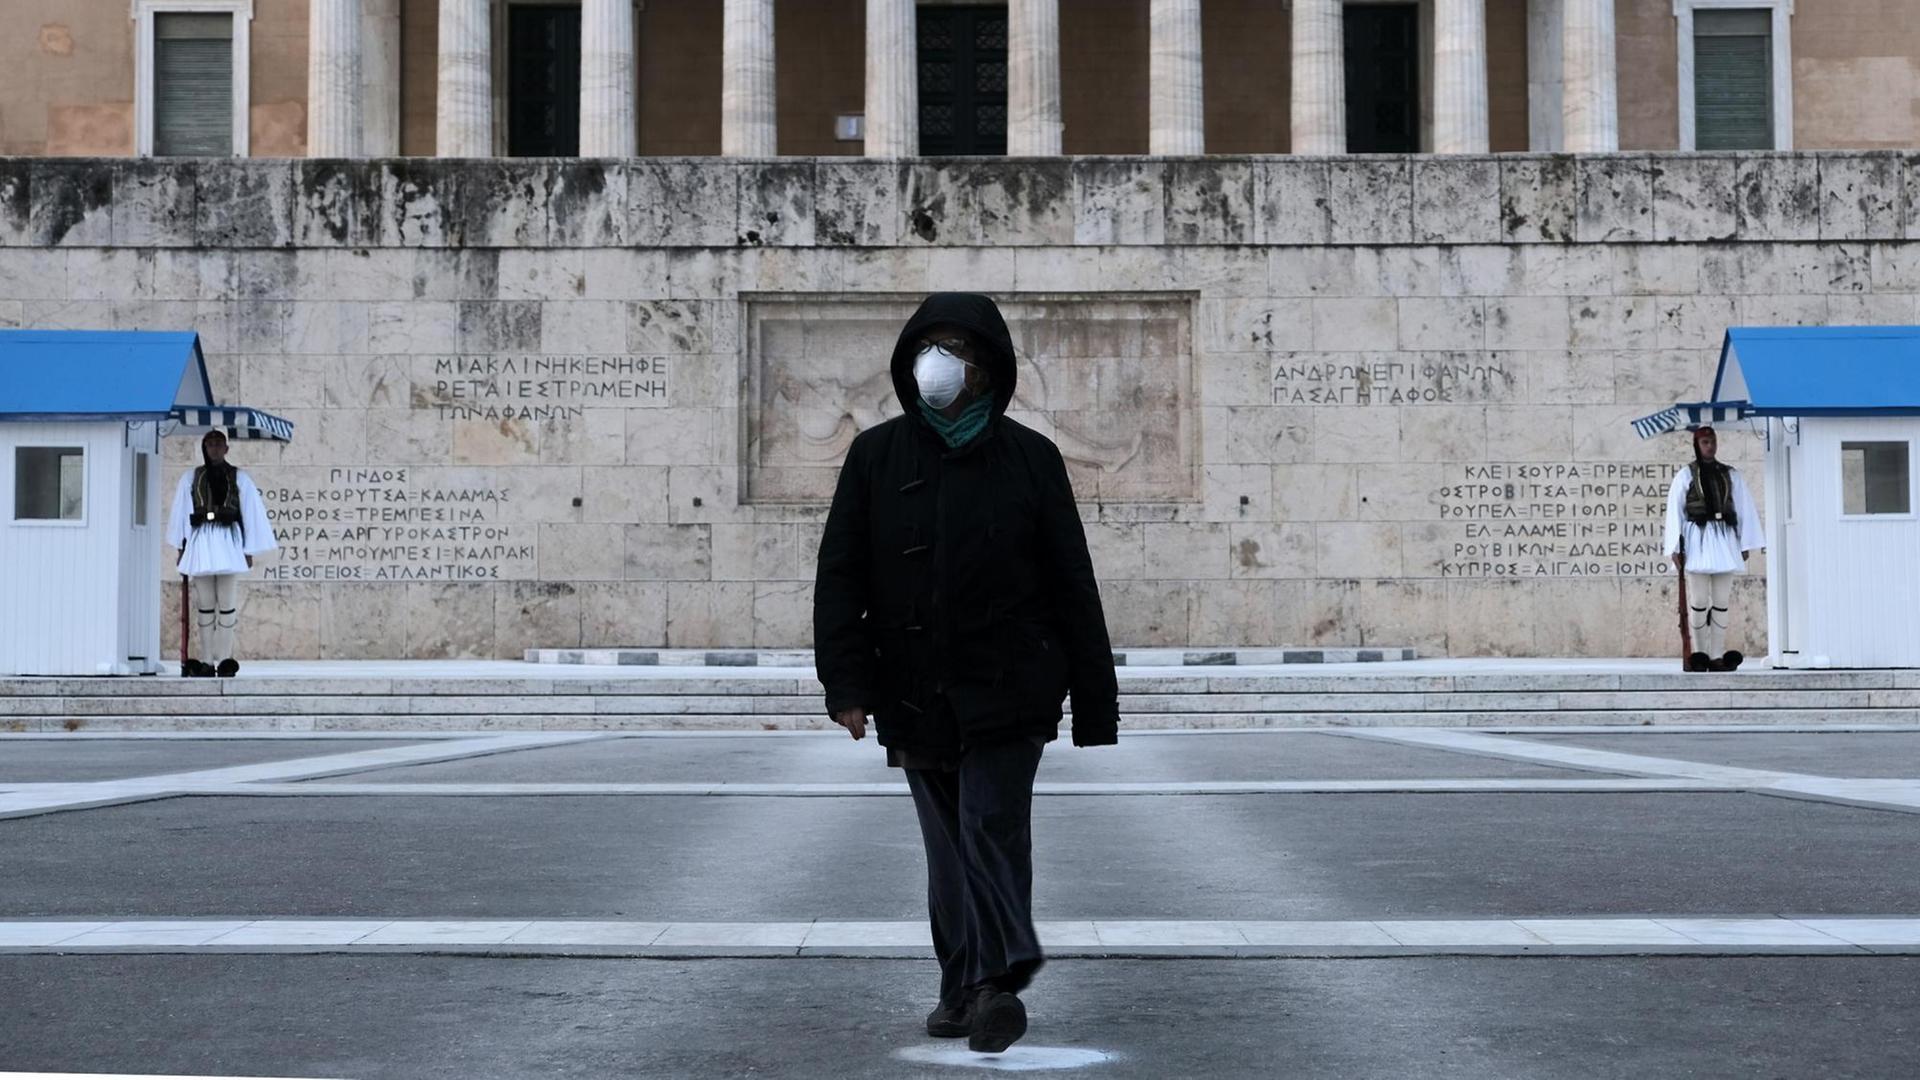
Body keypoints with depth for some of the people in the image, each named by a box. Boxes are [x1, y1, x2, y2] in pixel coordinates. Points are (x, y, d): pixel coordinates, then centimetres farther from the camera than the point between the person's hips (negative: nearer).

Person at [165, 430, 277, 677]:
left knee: (227, 603, -5)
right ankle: (208, 660, 3)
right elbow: (181, 513, 13)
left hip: (229, 542, -1)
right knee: (204, 603, 1)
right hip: (200, 543, 2)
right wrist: (180, 546, 9)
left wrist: (249, 550, 3)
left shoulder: (239, 478, 7)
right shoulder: (191, 479, 11)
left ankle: (224, 660, -3)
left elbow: (250, 513, 7)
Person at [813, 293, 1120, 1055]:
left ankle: (995, 983, -9)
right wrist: (847, 683, -10)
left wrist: (1095, 702, 1)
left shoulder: (1029, 458, 1)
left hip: (1006, 691, -2)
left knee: (993, 828, -11)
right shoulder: (876, 456, 4)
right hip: (915, 697, 3)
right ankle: (966, 986, 19)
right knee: (948, 846, 10)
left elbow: (1072, 586, 2)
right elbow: (840, 577, 1)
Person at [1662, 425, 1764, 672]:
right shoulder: (1686, 475, 3)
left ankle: (1717, 655, 3)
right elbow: (1674, 511, 0)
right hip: (1697, 539, -3)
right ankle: (1700, 654, 5)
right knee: (1699, 600, -3)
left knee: (1721, 602, 2)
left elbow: (1744, 508, 12)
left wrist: (1746, 544, 6)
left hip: (1725, 540, 3)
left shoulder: (1731, 475, 11)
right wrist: (1675, 548, -6)